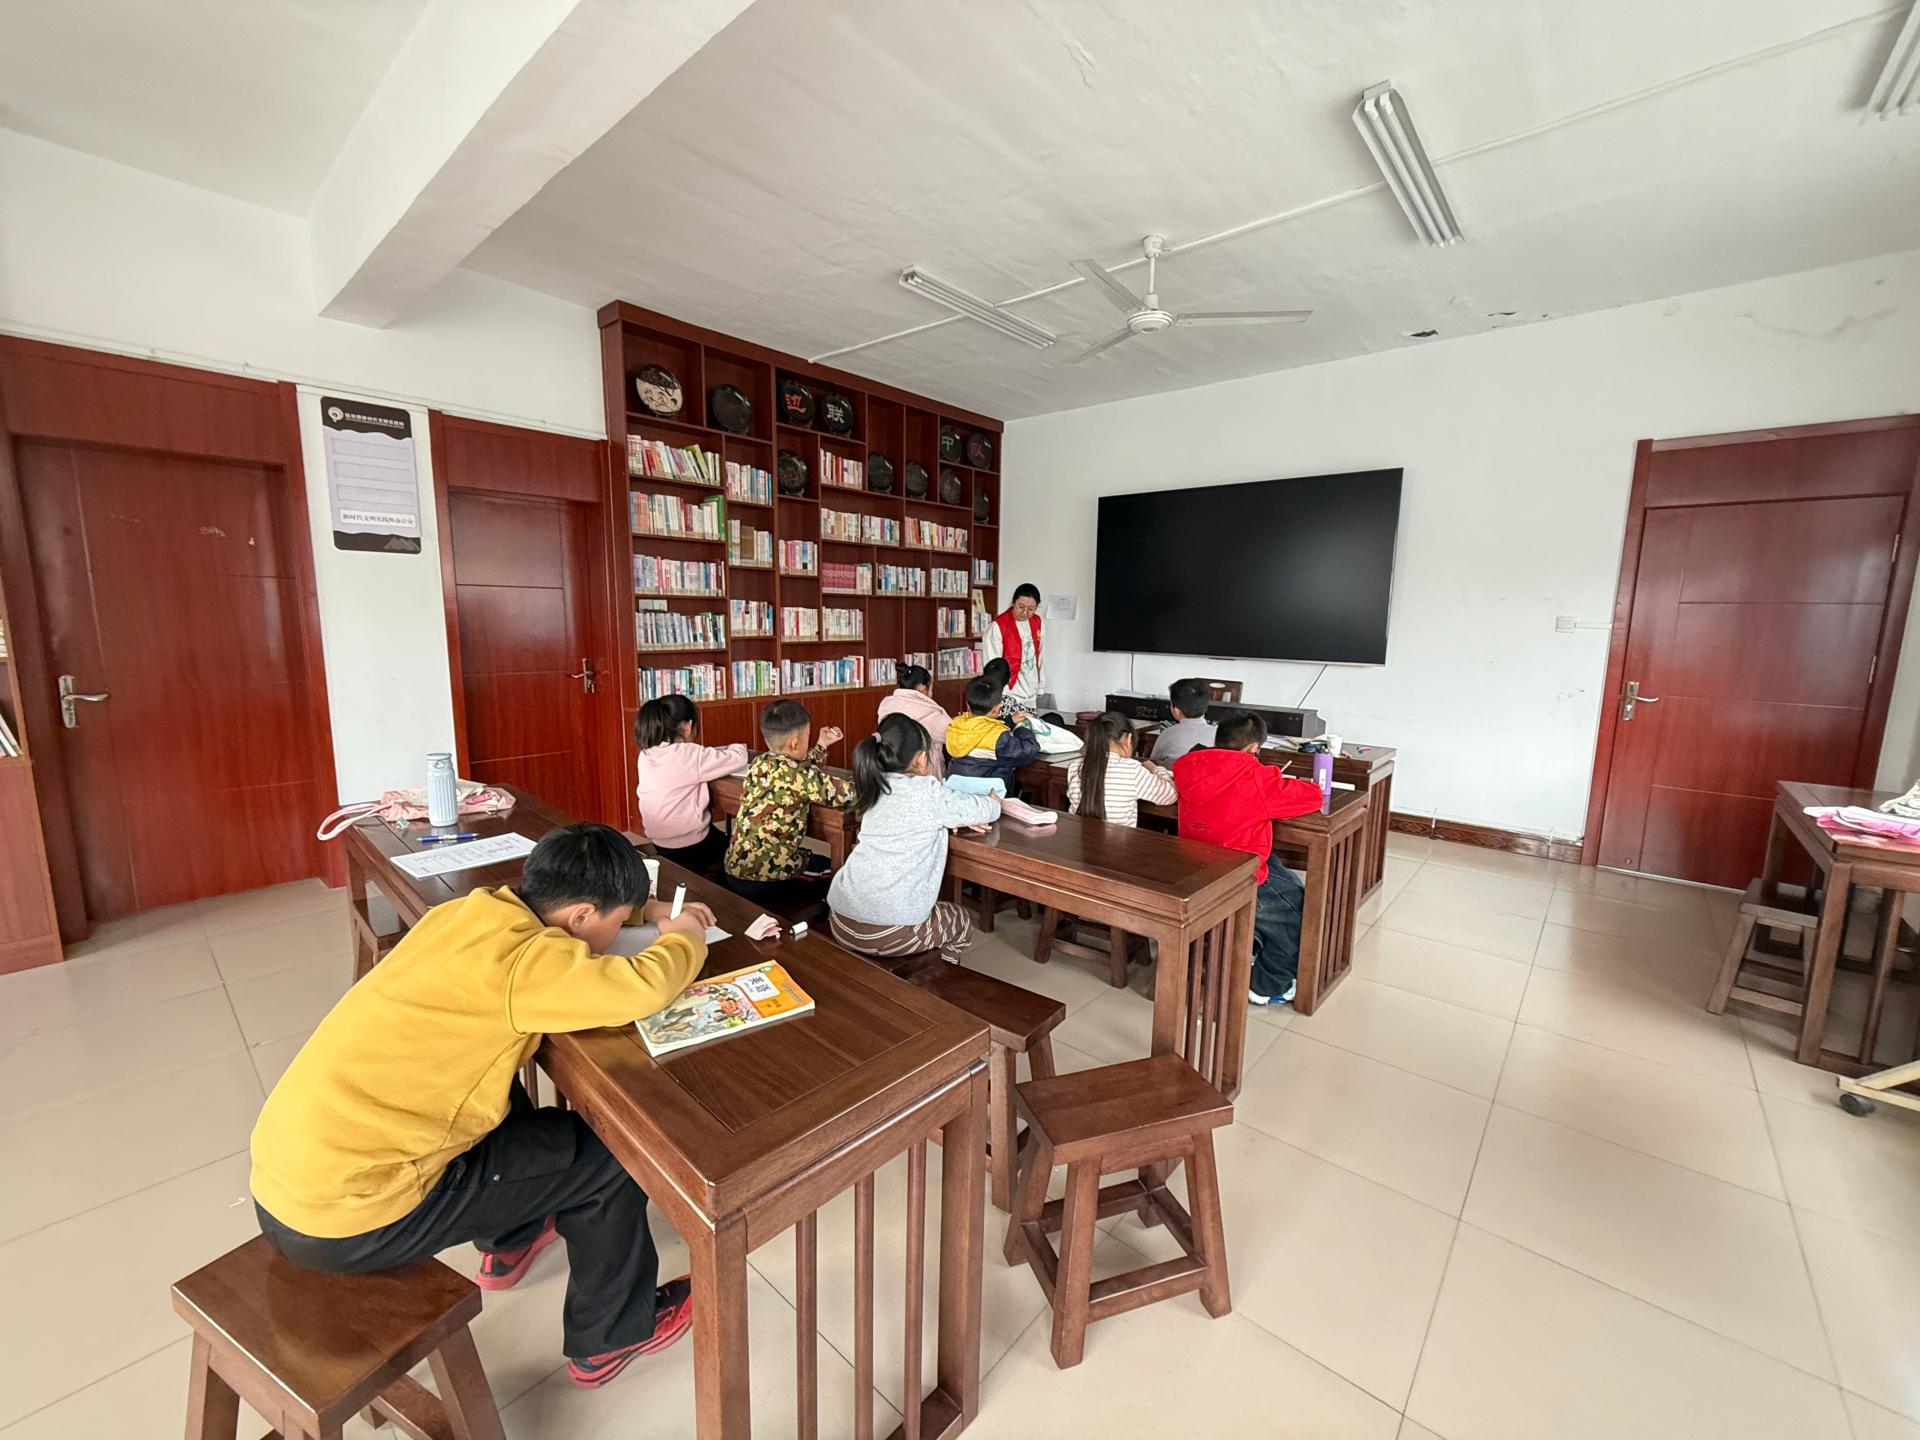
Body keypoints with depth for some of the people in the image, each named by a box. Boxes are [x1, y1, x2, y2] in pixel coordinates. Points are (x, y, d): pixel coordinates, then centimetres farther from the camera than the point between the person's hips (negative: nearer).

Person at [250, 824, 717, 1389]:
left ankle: (509, 1240, 46)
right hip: (347, 1222, -9)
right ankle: (611, 1335, 24)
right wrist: (683, 939, -11)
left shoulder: (466, 912, 1)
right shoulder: (516, 960, -24)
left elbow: (545, 893, 21)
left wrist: (648, 909, 11)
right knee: (605, 1150, 1)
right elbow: (642, 989, -34)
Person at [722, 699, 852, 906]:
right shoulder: (798, 775, -18)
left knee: (819, 861, 30)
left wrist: (822, 745, 19)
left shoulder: (759, 763, 4)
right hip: (770, 880, -7)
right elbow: (848, 795, -12)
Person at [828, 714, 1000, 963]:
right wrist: (992, 800, 28)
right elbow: (990, 810, 6)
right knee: (961, 922, 23)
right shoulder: (930, 792, -9)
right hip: (888, 931, -6)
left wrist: (949, 818, 11)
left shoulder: (873, 787, 7)